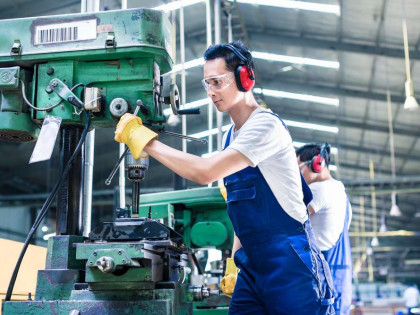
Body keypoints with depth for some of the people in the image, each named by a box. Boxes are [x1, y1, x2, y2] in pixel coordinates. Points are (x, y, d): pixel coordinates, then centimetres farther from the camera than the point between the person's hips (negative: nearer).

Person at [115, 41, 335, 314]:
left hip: (289, 262, -7)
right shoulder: (232, 136, 13)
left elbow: (206, 172, -24)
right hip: (252, 265, 8)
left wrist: (146, 140, -17)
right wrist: (236, 259, 13)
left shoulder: (266, 125, -14)